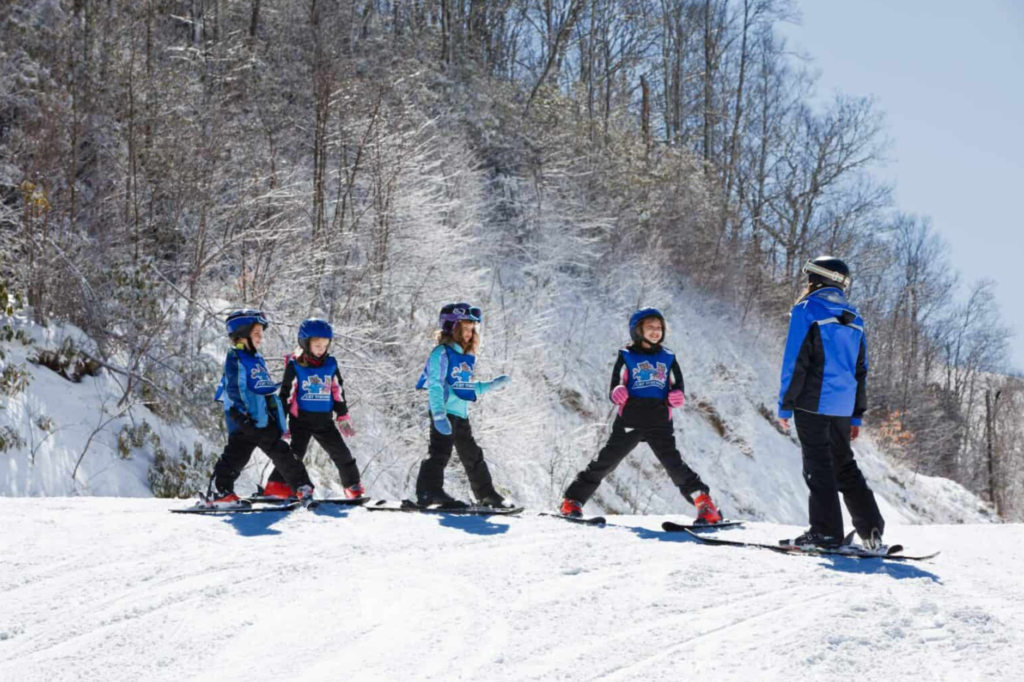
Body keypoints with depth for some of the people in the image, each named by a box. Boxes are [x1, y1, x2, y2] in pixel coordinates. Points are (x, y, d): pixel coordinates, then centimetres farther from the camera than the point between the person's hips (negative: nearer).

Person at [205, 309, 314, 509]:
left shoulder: (257, 359, 20)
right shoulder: (235, 359, -7)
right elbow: (233, 390, -15)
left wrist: (278, 417, 25)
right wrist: (242, 415, -23)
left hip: (265, 419, 9)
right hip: (245, 422, -9)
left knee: (282, 453, 9)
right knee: (237, 455, -10)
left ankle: (302, 486, 12)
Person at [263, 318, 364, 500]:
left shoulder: (330, 364, 4)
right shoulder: (295, 365, -7)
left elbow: (338, 391, 13)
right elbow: (286, 394, -4)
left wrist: (342, 416, 13)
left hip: (324, 421, 4)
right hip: (301, 421, -4)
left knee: (341, 453, 6)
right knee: (295, 452, -15)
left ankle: (353, 487, 18)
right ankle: (277, 486, -13)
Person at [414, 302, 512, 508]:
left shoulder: (467, 357, 19)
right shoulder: (442, 353, -8)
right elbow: (435, 385, -17)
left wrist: (491, 386, 20)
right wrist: (439, 414, -27)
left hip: (462, 414, 9)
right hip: (445, 413, -9)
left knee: (473, 456, 16)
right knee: (440, 450, -19)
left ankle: (487, 495, 24)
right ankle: (429, 490, -24)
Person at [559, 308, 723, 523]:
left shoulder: (668, 358, 14)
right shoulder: (627, 357, 6)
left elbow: (678, 388, 17)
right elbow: (614, 389, 4)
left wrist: (678, 397, -7)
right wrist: (617, 393, -20)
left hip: (660, 423, 1)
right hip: (629, 422, -1)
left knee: (674, 464, -10)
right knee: (606, 461, -1)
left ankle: (705, 504, -9)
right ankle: (573, 501, 8)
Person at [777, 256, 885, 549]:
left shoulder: (806, 310, -4)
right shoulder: (852, 319, 16)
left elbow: (795, 362, -10)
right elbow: (860, 370, 18)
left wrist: (785, 405, -6)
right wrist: (856, 415, 21)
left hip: (813, 403, -6)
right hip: (843, 405, 6)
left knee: (818, 465, -4)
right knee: (844, 465, 14)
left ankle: (826, 531, -8)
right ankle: (872, 530, 9)